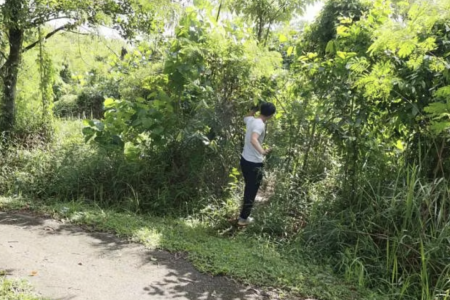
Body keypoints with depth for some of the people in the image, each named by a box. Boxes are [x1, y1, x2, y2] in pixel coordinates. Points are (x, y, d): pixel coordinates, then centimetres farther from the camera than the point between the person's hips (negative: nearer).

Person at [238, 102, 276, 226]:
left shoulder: (250, 120, 1)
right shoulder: (260, 125, -23)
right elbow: (253, 140, -42)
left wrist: (254, 109, 20)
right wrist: (262, 151, -55)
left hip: (244, 160, 8)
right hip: (254, 163, -8)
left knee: (248, 189, 25)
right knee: (251, 191, 7)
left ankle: (244, 214, 41)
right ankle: (243, 218, 16)